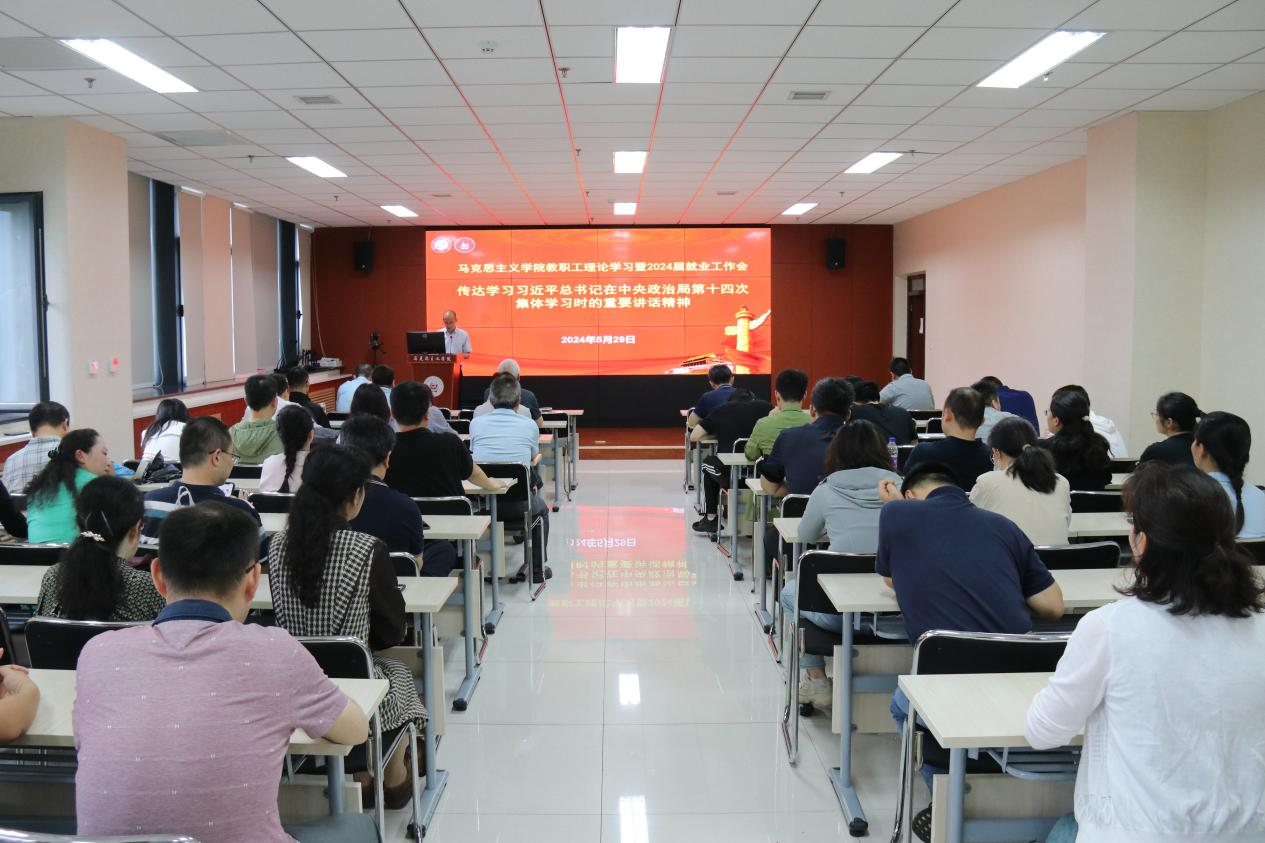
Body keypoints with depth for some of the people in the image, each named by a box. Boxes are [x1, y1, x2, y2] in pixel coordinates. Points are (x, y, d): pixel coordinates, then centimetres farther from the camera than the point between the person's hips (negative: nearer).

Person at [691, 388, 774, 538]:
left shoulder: (720, 410, 8)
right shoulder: (765, 407, 8)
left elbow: (694, 437, 9)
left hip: (730, 477, -1)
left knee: (708, 463, 32)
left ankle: (711, 519, 35)